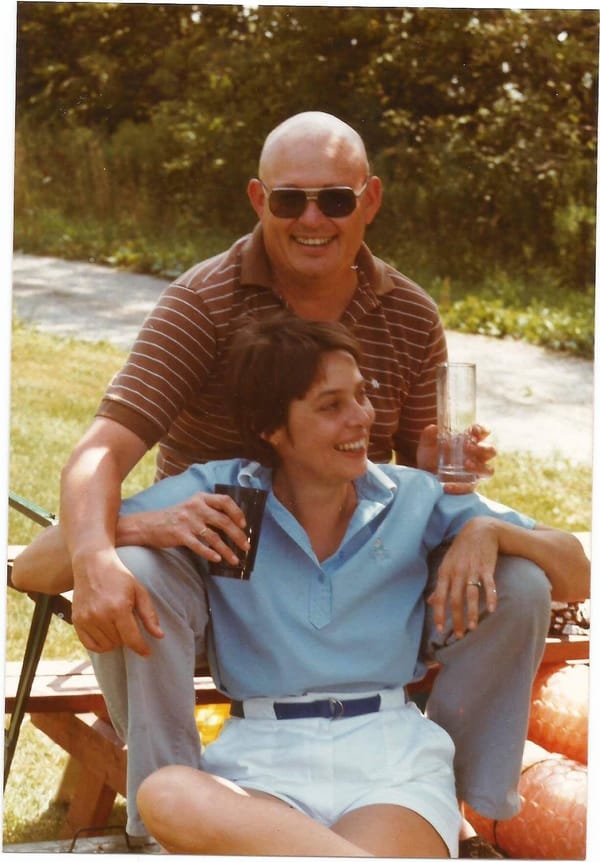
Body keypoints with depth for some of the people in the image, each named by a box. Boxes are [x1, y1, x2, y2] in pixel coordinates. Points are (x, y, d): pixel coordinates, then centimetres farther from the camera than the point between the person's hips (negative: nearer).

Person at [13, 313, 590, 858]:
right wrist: (149, 526, -13)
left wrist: (489, 530, -3)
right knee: (167, 795, -38)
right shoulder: (215, 493, 9)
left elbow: (575, 572, 17)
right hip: (261, 757, 1)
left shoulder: (416, 498, 14)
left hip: (392, 748, -1)